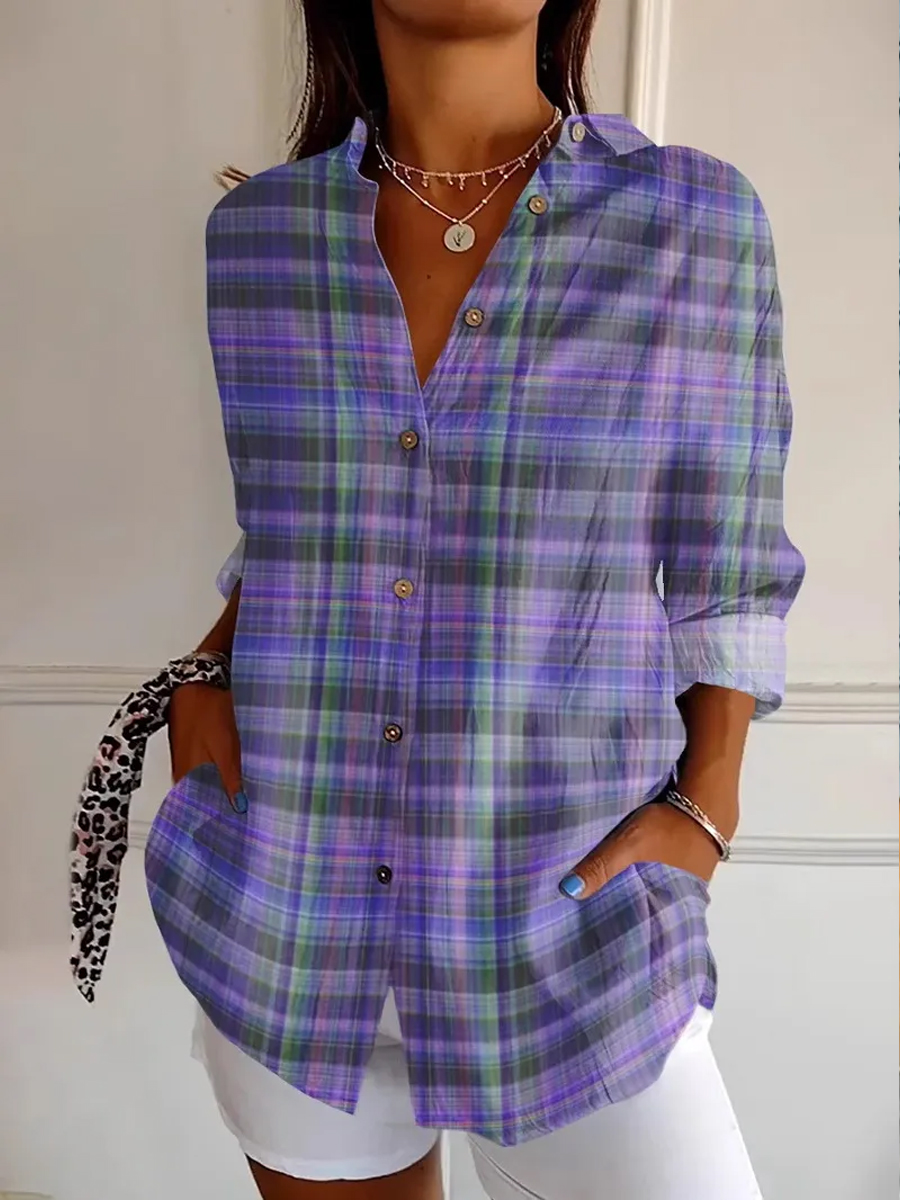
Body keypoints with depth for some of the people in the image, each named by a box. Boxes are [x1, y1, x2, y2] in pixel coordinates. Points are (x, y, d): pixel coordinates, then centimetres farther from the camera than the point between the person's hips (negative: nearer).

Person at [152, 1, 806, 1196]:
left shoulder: (696, 219, -6)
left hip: (567, 931, -1)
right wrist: (205, 671, -3)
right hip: (285, 914, 3)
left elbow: (727, 577, 0)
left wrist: (704, 809, -11)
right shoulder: (256, 229, 2)